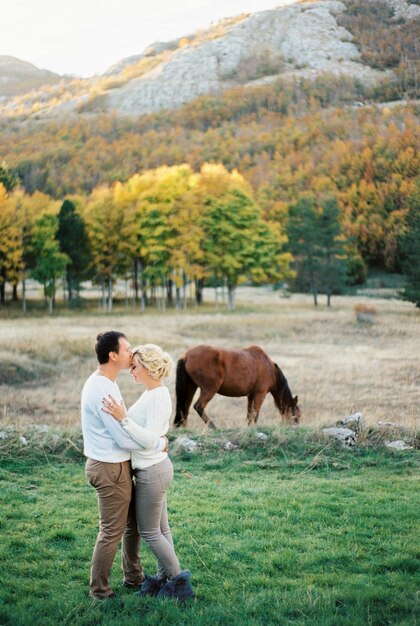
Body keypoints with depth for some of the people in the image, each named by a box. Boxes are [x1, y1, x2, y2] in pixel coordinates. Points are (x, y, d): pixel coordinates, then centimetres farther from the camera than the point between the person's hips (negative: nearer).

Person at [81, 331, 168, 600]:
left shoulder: (104, 383, 7)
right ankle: (100, 589, 18)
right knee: (112, 531, 4)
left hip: (117, 465, 10)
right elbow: (125, 439, -23)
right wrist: (161, 443, -9)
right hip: (111, 469, -10)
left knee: (134, 522, 21)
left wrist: (153, 434, 5)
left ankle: (133, 577, 36)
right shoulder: (103, 390, -25)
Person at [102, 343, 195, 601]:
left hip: (153, 472, -10)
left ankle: (179, 581, 12)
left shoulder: (159, 398, -22)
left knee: (149, 531, 2)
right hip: (153, 467, 10)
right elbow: (138, 425, 16)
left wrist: (123, 418, -35)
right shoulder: (151, 394, 8)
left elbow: (148, 439, -28)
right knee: (160, 528, 17)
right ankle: (165, 577, 27)